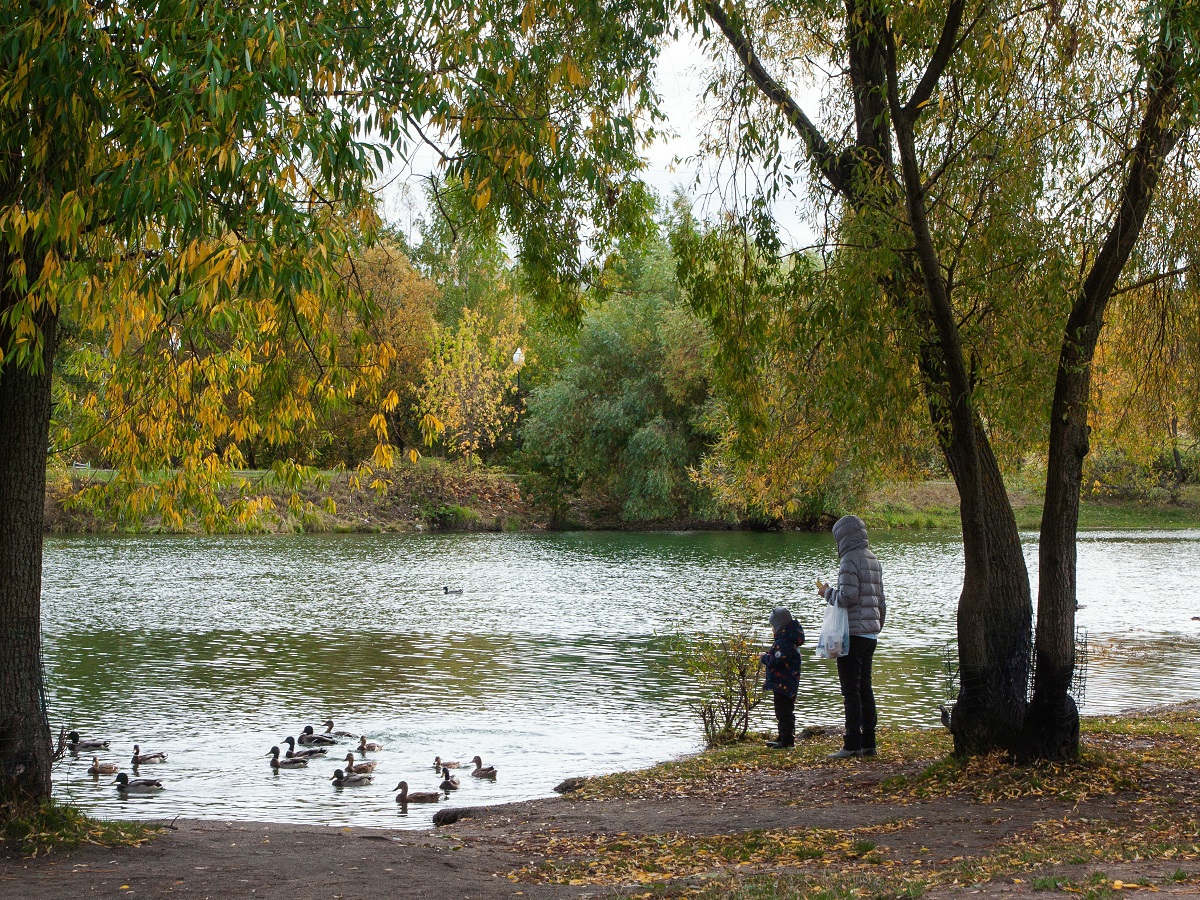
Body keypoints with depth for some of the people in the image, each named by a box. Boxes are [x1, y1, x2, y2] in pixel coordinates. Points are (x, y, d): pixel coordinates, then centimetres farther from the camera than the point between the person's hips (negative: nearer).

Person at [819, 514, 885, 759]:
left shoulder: (850, 560, -12)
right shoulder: (873, 560, 16)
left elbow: (848, 596, -20)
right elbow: (881, 601, 19)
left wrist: (827, 592, -3)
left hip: (853, 633, -9)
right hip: (871, 634, 9)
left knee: (851, 690, -8)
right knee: (865, 688, 11)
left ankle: (852, 744, -10)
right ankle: (868, 742, 12)